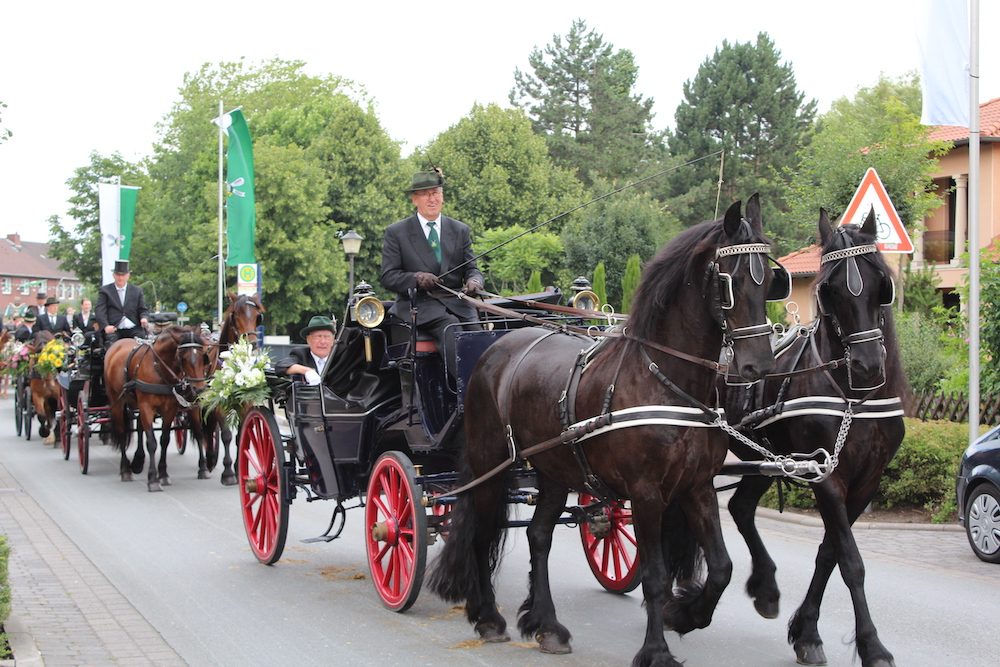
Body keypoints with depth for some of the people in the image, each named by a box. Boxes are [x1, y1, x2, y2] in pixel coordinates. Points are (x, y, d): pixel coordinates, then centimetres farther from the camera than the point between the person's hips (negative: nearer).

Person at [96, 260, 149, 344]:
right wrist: (106, 326, -18)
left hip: (133, 330, 2)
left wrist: (144, 318, -9)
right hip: (113, 330, -2)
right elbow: (100, 311, 0)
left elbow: (143, 309, 17)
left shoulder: (137, 291, 18)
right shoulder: (105, 290, 11)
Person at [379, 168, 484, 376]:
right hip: (419, 305, -3)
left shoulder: (460, 230, 18)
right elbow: (388, 277, 3)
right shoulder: (396, 232, 8)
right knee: (451, 329, -34)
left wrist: (473, 281, -11)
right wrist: (416, 278, -17)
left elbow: (471, 268, 15)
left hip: (457, 303, 3)